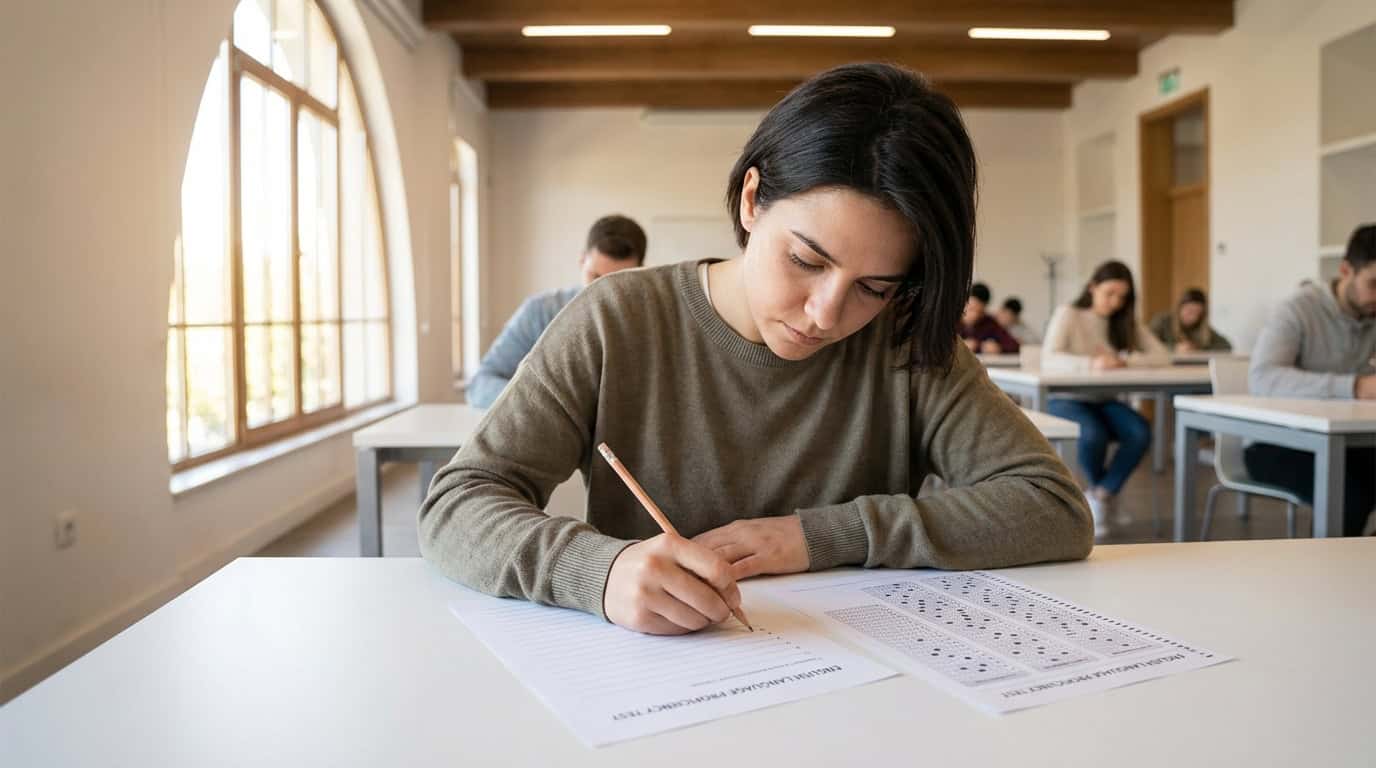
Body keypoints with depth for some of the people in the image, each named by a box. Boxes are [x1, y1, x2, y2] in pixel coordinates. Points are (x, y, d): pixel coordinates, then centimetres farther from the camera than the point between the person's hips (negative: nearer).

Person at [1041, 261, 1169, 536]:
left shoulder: (1125, 322, 10)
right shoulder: (1068, 314, -5)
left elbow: (1163, 357, -2)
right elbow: (1049, 359, -21)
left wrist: (1123, 360, -21)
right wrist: (1091, 363, -37)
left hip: (1103, 401, 5)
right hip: (1066, 400, -4)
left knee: (1140, 432, -26)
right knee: (1094, 434, -35)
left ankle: (1099, 496, -8)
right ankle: (1107, 494, -3)